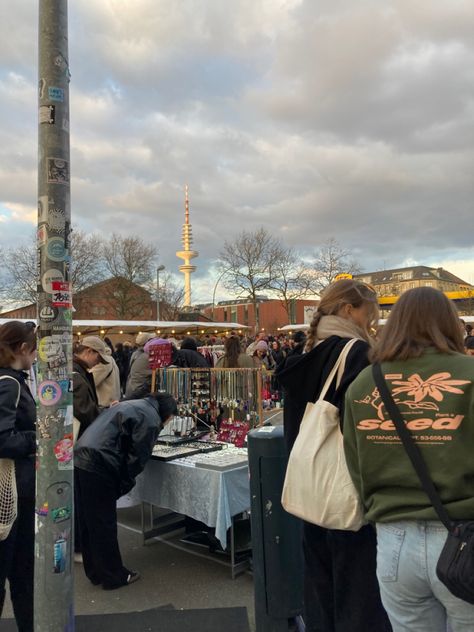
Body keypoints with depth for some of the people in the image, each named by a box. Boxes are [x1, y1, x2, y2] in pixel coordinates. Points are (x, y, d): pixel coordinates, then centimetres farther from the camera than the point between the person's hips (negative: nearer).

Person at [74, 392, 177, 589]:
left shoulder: (130, 405, 23)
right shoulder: (150, 418, -6)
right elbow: (137, 457, -9)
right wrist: (122, 486, 0)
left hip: (79, 458, 9)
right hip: (98, 467, -9)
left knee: (88, 521, 18)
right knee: (104, 524, 4)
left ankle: (95, 572, 32)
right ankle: (113, 576, 18)